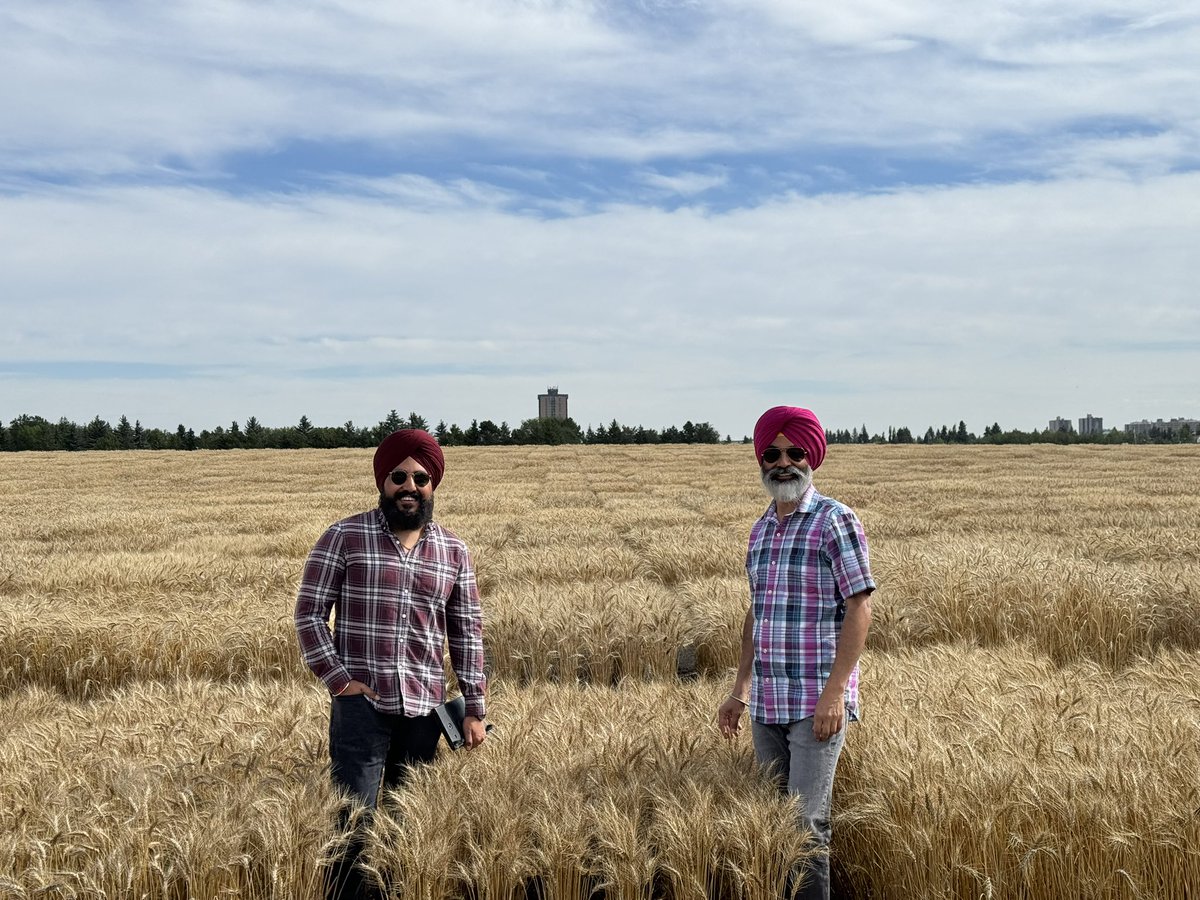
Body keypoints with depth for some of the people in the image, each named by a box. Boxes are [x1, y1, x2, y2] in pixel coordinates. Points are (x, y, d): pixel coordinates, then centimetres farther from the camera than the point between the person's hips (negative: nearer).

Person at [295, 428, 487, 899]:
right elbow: (309, 612, 0)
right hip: (361, 704, -3)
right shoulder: (344, 537, -1)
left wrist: (474, 708, 8)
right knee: (354, 824, -5)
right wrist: (337, 678, -9)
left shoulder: (453, 550, 8)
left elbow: (467, 631, 11)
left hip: (424, 708, 4)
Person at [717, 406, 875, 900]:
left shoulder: (835, 521, -7)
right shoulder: (760, 529, 13)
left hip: (816, 705, -6)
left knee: (807, 822, -6)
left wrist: (835, 691, -18)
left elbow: (859, 608, -11)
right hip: (765, 705, 6)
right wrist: (740, 691, 17)